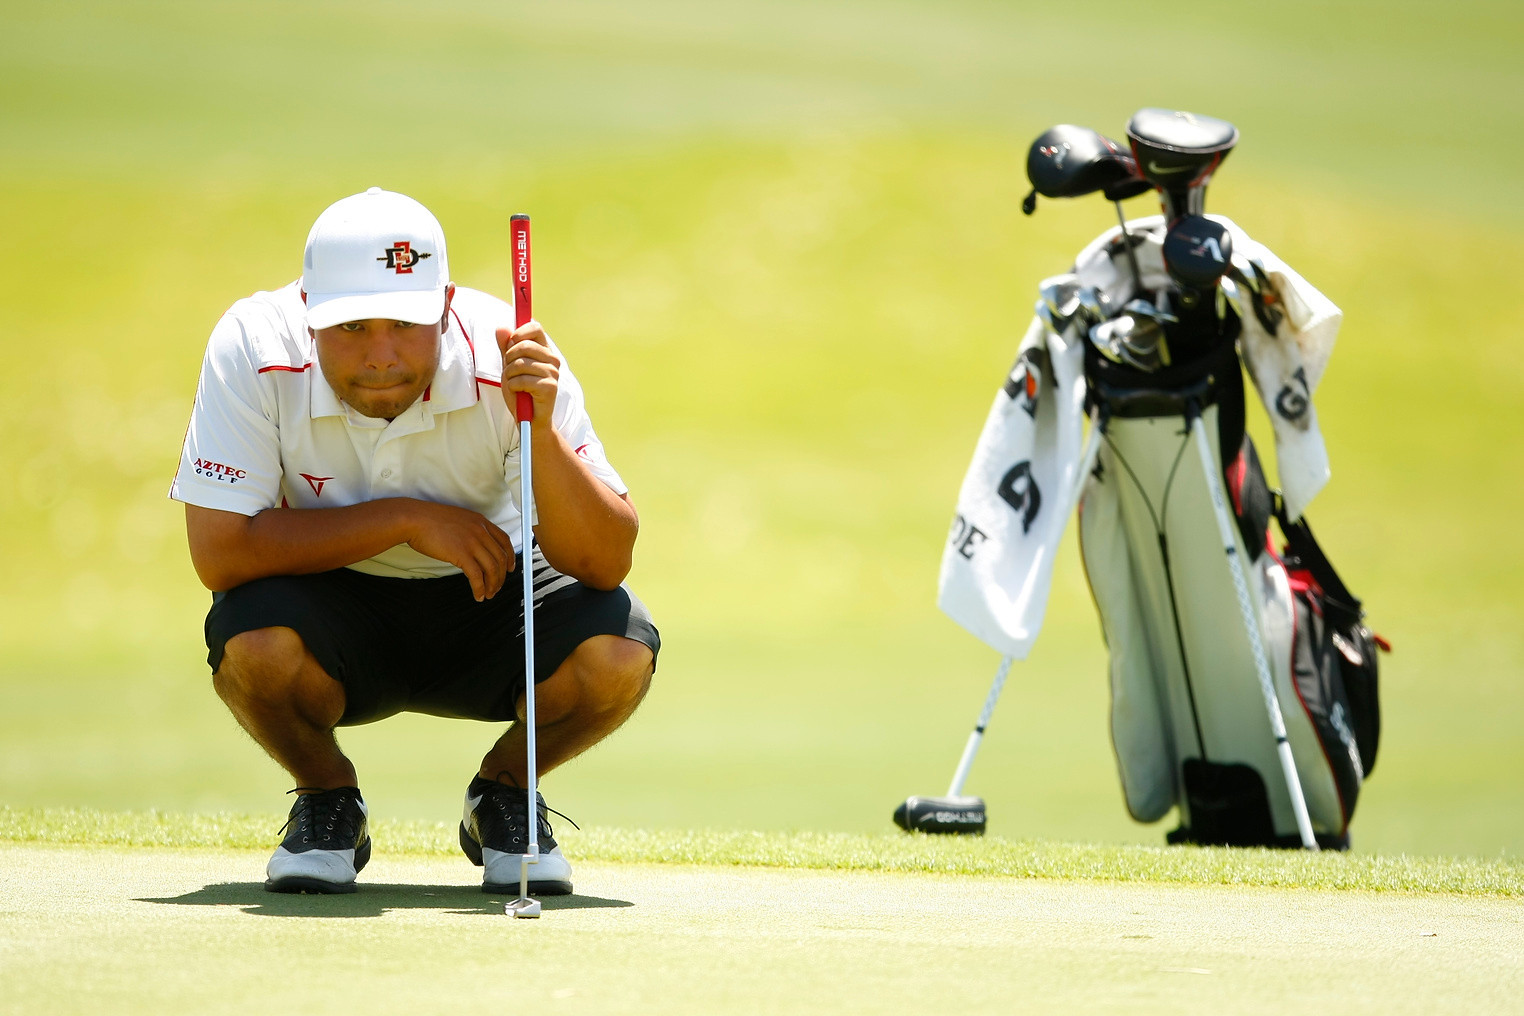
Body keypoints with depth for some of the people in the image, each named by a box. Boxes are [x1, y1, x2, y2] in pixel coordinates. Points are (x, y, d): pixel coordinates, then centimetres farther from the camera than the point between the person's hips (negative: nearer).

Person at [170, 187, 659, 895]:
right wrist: (406, 519, -26)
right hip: (335, 611, -1)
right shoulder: (254, 347, -25)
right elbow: (219, 551, -27)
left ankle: (503, 794, 6)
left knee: (618, 652, -28)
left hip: (484, 599, 1)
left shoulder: (507, 363, -24)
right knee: (256, 642, -34)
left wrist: (542, 428, -42)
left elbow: (606, 562, -26)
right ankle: (328, 802, 1)